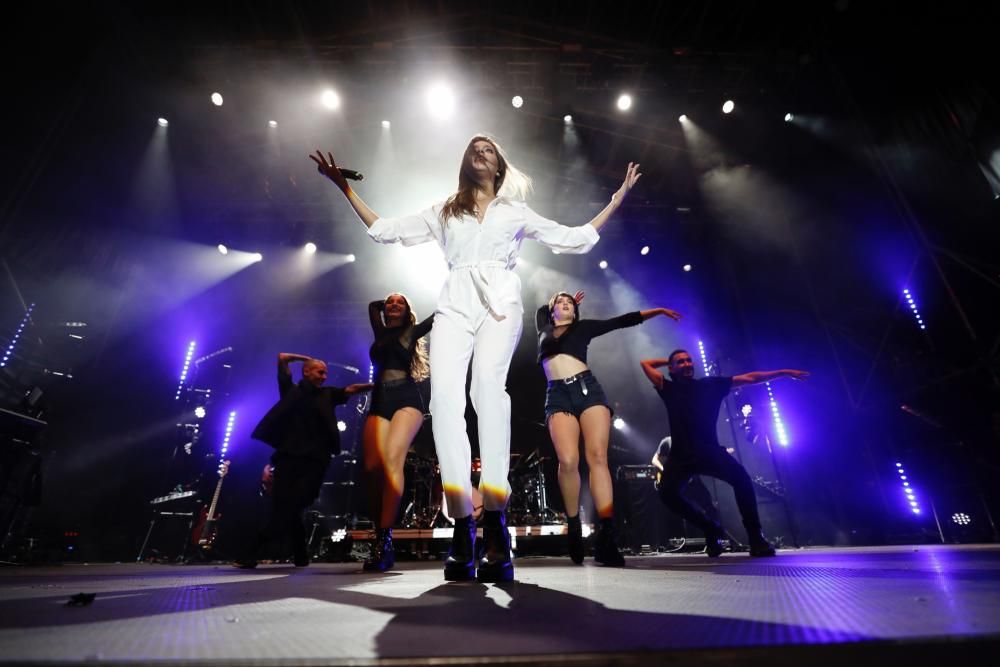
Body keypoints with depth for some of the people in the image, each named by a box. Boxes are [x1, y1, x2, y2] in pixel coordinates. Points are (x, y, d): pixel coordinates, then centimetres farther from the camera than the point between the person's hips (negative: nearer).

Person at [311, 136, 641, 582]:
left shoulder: (516, 211, 25)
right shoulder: (444, 212, 29)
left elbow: (576, 239, 24)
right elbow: (384, 230, 28)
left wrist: (617, 199, 24)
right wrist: (345, 188, 29)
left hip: (499, 302, -1)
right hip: (455, 304, 2)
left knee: (489, 386, -31)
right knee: (444, 394, -25)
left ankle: (495, 523, -33)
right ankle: (463, 525, -25)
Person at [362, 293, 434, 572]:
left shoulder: (412, 332, 15)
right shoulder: (381, 333, 25)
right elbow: (372, 305, 41)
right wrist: (383, 303, 34)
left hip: (407, 397, -4)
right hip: (380, 401, 4)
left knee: (392, 460, -24)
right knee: (372, 468, -12)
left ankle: (385, 539, -26)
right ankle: (378, 536, -3)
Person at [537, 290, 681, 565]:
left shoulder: (583, 327, 18)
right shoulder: (544, 331, 22)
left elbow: (622, 321, 16)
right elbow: (540, 311, 42)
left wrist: (657, 311, 13)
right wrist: (555, 305, 38)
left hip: (588, 389, 0)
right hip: (558, 396, 0)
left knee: (598, 456, -15)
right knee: (568, 460, -19)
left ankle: (606, 536, -18)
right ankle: (574, 528, -1)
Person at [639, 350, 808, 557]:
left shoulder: (710, 384, 10)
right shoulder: (669, 389, 7)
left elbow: (749, 378, 9)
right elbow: (646, 364, 9)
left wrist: (784, 372, 6)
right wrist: (668, 360, 18)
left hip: (710, 450, 0)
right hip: (680, 456, 0)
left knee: (741, 477, -26)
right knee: (667, 492, -21)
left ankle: (756, 537, -8)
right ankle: (710, 528, 4)